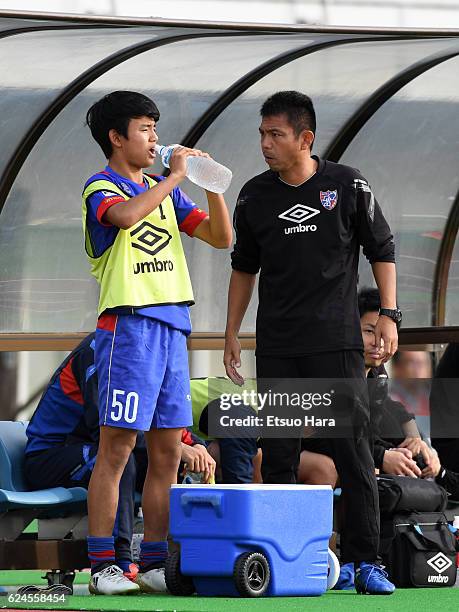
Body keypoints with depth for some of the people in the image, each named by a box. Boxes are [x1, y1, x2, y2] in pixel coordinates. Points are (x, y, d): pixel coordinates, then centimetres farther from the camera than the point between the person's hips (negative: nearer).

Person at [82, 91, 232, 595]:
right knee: (116, 449, -8)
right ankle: (101, 566, -8)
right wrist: (174, 177, -16)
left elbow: (221, 237, 15)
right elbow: (125, 216, -26)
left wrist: (211, 185, 2)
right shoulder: (101, 188, -2)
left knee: (167, 453, 6)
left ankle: (155, 564, 10)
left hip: (172, 328, 7)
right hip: (128, 325, -7)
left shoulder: (163, 192, 18)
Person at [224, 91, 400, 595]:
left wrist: (388, 314, -2)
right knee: (278, 454, 2)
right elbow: (244, 266, 17)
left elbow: (381, 250, 7)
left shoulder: (348, 186, -1)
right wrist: (232, 333, 15)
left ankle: (365, 561, -4)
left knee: (353, 449, -6)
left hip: (337, 343, -3)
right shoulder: (255, 195, 6)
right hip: (276, 348, 3)